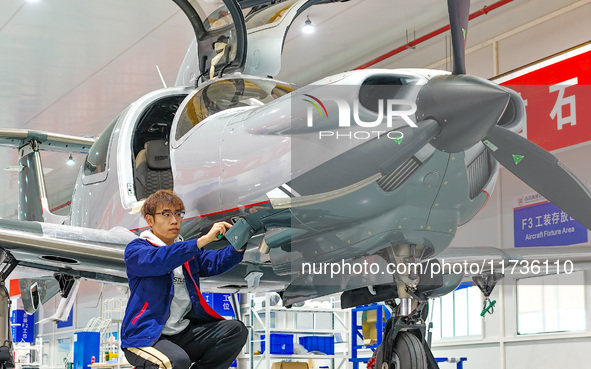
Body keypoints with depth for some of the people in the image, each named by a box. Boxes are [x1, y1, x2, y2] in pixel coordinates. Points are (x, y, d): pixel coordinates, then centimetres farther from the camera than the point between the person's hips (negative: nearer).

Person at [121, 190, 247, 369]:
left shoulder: (185, 249, 20)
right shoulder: (136, 250, -3)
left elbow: (215, 261, 4)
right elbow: (158, 260, -25)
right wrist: (203, 240, -31)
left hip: (183, 333, 7)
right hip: (146, 337, -7)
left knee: (235, 329, -8)